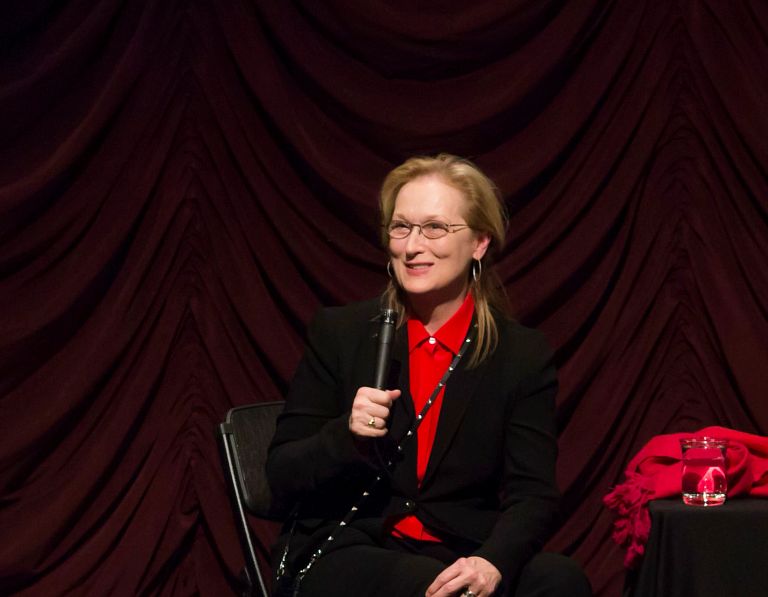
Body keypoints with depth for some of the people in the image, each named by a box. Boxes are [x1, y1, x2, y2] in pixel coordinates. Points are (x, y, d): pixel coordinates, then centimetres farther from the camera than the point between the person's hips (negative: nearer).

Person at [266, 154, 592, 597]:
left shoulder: (524, 356, 4)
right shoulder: (338, 333, 4)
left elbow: (533, 496, -3)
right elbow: (282, 477, 5)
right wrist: (347, 434, -16)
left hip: (464, 556, 2)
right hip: (347, 556, -2)